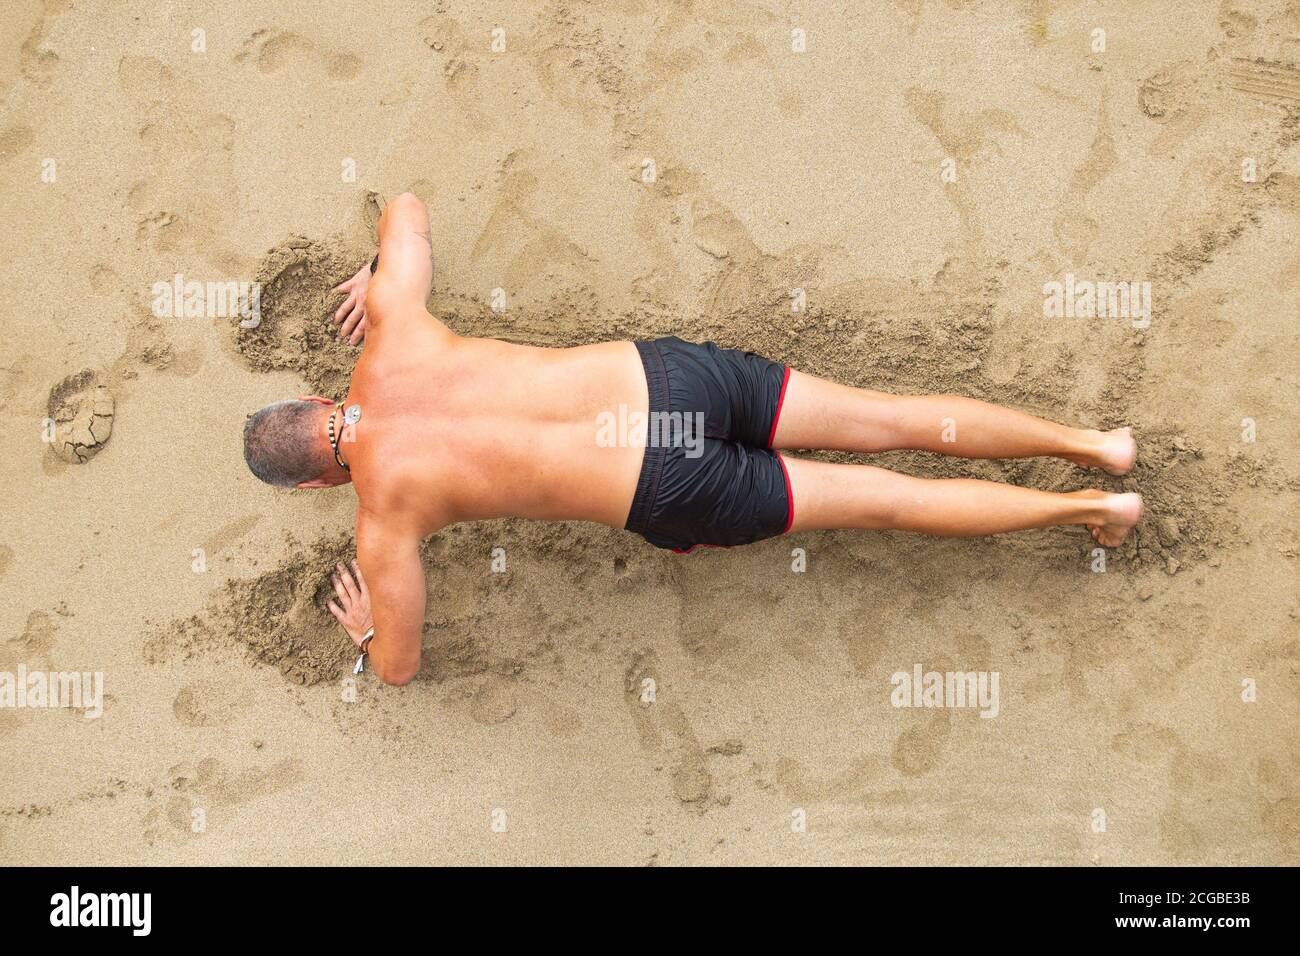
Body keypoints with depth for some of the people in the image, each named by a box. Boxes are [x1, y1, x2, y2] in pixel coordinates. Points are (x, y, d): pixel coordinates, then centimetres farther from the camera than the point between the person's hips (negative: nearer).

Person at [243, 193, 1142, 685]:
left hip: (671, 492, -5)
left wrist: (365, 628, 30)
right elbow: (409, 207, 26)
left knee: (885, 499, 7)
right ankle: (1093, 444, 13)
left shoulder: (383, 516, -2)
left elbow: (400, 665, 8)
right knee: (894, 422, 11)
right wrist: (380, 278, 43)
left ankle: (1093, 507, 13)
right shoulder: (392, 338, 10)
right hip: (667, 368, 5)